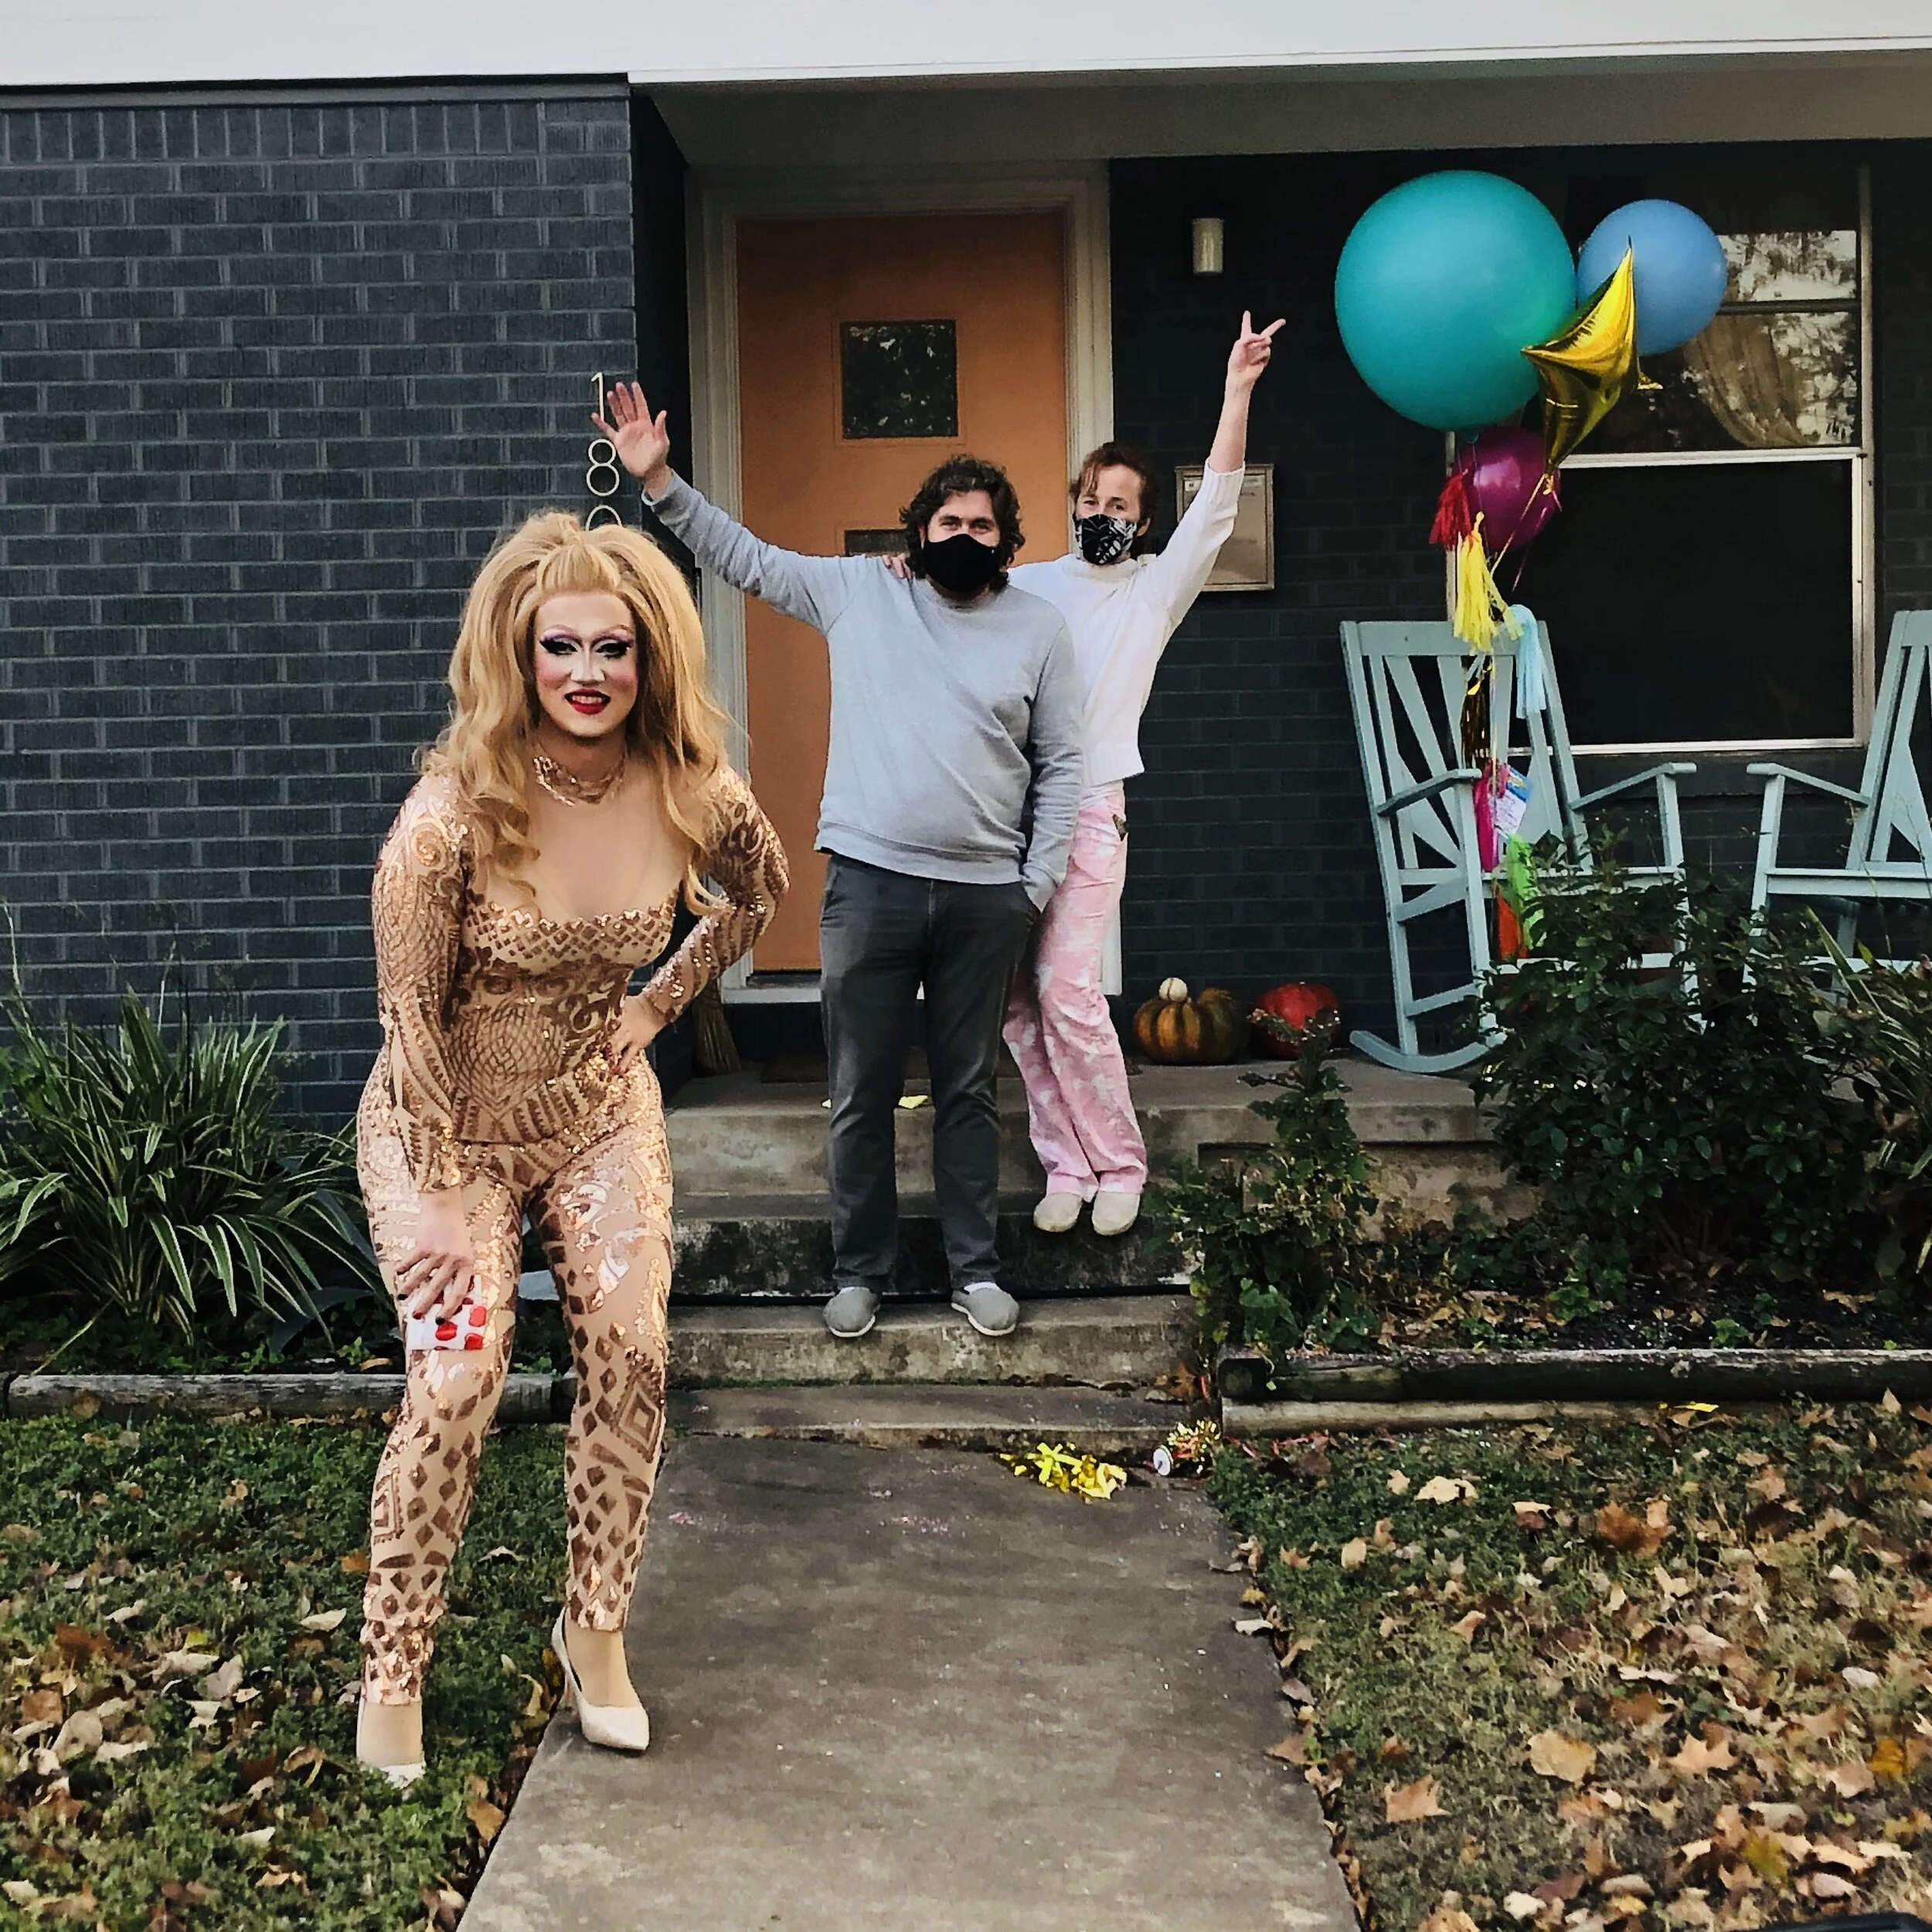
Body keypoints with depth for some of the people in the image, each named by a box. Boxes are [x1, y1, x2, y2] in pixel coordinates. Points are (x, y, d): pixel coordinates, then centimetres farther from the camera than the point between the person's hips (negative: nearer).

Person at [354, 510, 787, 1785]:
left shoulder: (690, 795, -13)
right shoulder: (454, 810, -24)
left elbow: (759, 893, 10)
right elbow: (411, 1012, -17)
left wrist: (659, 1006, 3)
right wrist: (436, 1195, -15)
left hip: (601, 1113, 3)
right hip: (448, 1119, -3)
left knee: (632, 1353, -7)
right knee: (457, 1384, -14)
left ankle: (598, 1632, 14)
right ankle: (392, 1674, 5)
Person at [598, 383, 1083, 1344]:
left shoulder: (1040, 628, 5)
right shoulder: (856, 590, 5)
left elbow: (1059, 766, 6)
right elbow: (743, 555, 9)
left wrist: (1037, 885, 0)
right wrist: (658, 480, -1)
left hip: (986, 895, 0)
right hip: (869, 882, 0)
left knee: (969, 1092, 11)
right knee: (861, 1094, 7)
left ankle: (975, 1271, 24)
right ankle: (859, 1272, 22)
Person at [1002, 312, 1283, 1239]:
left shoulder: (1155, 590, 7)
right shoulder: (1024, 586, 15)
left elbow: (1216, 508, -3)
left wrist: (1238, 389, -11)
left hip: (1088, 813, -3)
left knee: (1068, 994, -12)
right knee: (1019, 1004, 2)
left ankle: (1120, 1164, 2)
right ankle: (1065, 1162, 13)